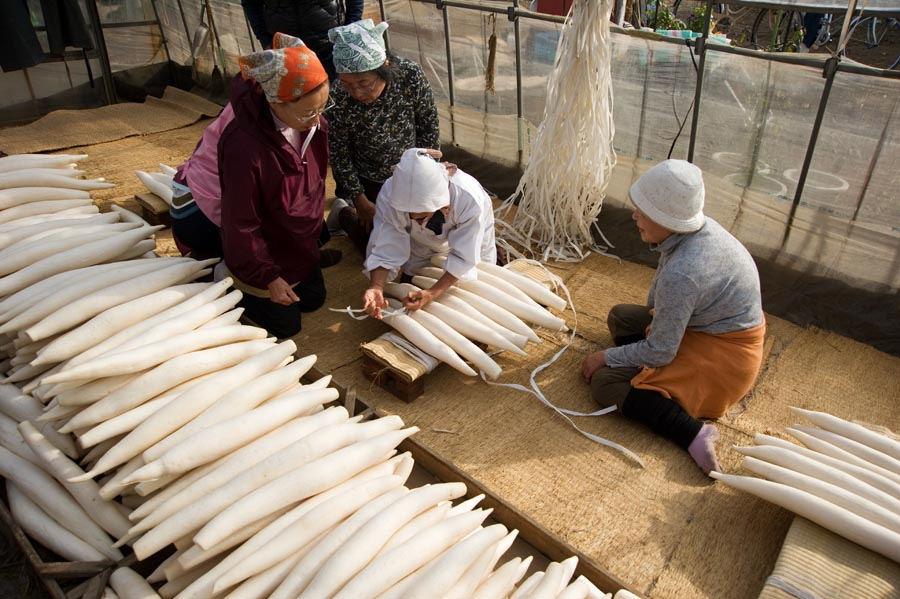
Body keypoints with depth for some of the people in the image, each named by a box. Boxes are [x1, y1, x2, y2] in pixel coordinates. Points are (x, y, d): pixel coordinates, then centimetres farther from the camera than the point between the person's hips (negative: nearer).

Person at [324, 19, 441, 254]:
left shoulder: (411, 76, -24)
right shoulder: (340, 96, -28)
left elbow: (430, 126, -8)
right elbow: (339, 152, -15)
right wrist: (360, 200, -11)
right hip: (371, 182, -2)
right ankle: (344, 214, 31)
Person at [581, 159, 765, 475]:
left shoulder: (681, 274, -34)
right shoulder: (697, 226, -8)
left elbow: (659, 352, -23)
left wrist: (606, 357, -9)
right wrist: (651, 318, 23)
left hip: (722, 359, -9)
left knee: (604, 382, -12)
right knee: (620, 315, 18)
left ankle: (692, 432, -19)